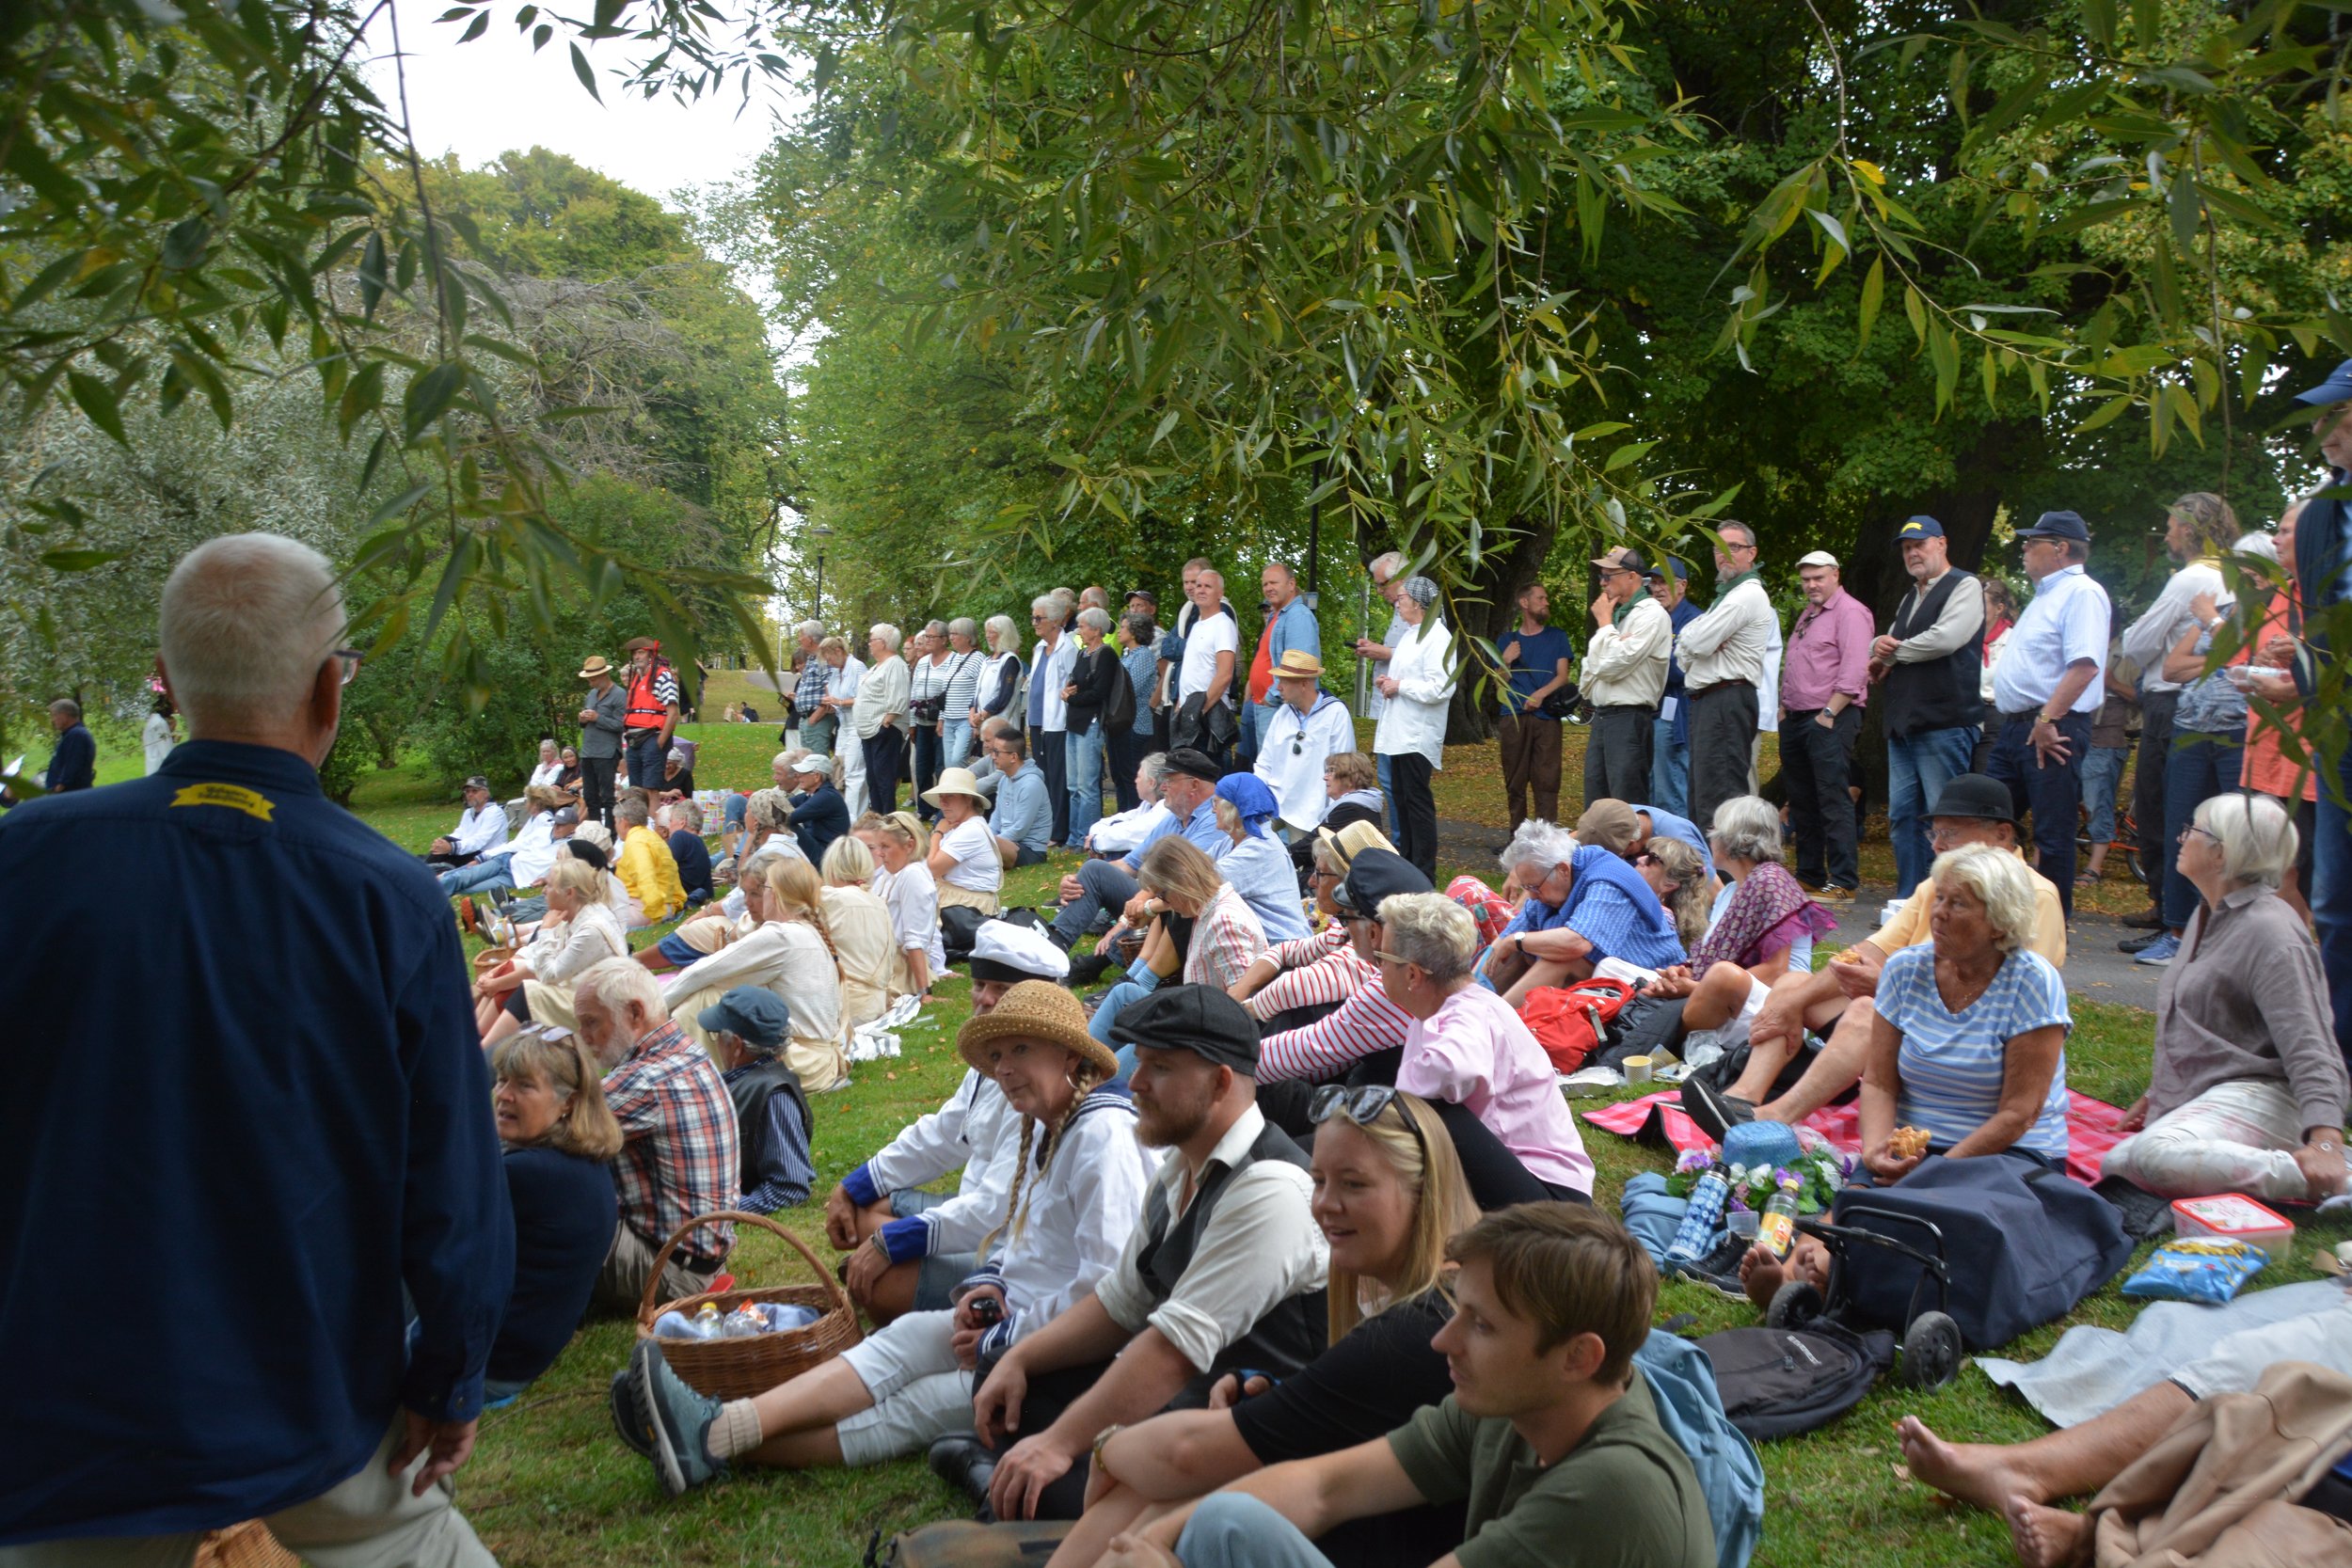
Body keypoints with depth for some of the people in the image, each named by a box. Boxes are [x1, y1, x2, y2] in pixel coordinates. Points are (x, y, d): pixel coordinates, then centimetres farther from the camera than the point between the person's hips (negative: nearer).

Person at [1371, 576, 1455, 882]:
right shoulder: (1411, 634, 17)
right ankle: (1405, 860, 24)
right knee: (1400, 797, 15)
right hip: (1399, 733, 10)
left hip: (1418, 736, -10)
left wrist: (1400, 686, -16)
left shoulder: (1437, 637, -14)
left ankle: (1424, 875, -2)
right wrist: (1389, 682, 10)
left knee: (1417, 802, -7)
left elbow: (1440, 688, -24)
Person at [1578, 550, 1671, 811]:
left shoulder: (1651, 614, -10)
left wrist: (1604, 622, -6)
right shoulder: (1618, 613, 17)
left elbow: (1613, 664, -16)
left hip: (1628, 719, -9)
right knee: (1595, 806, 11)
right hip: (1601, 718, 9)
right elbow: (1593, 665, 19)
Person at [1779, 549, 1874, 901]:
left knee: (1833, 800, -11)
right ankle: (1808, 875, 20)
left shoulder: (1849, 612, -8)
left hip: (1829, 721, -9)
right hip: (1795, 720, 9)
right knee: (1802, 802, 12)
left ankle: (1843, 883, -11)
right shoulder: (1806, 615, 21)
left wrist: (1828, 714, -18)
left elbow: (1855, 670, -17)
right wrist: (1784, 709, 14)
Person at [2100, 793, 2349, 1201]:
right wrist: (2155, 1093, 33)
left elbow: (2309, 1050, -23)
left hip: (2254, 1096, -10)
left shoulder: (2269, 932, -14)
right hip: (2201, 1099, 10)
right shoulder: (2208, 915, 17)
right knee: (2115, 1165, -7)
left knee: (2156, 1156, -35)